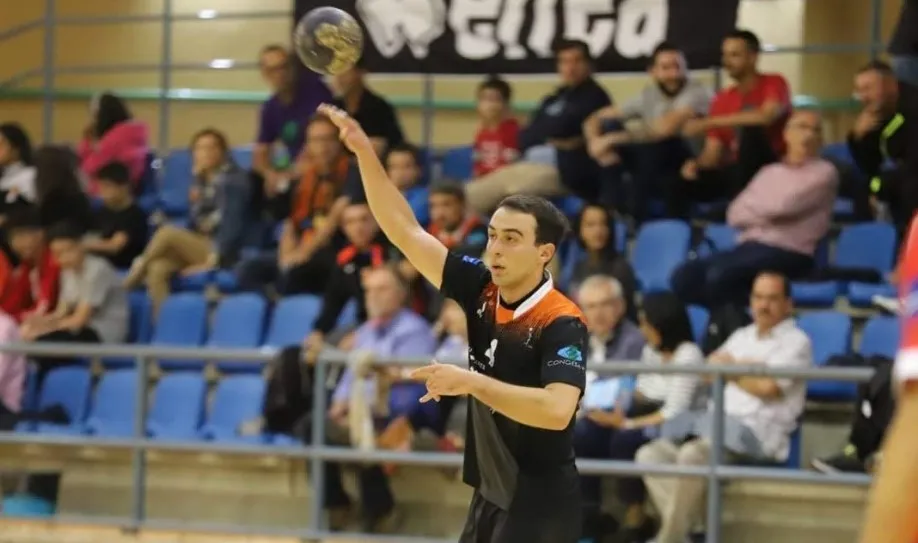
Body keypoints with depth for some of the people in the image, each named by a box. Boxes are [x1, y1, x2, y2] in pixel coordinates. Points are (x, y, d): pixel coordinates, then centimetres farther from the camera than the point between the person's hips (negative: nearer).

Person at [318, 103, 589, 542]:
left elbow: (557, 410, -33)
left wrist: (470, 382, -34)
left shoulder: (561, 324, -19)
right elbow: (406, 231, 0)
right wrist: (364, 152, -9)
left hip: (539, 505, -8)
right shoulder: (481, 290, 1)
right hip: (491, 497, 8)